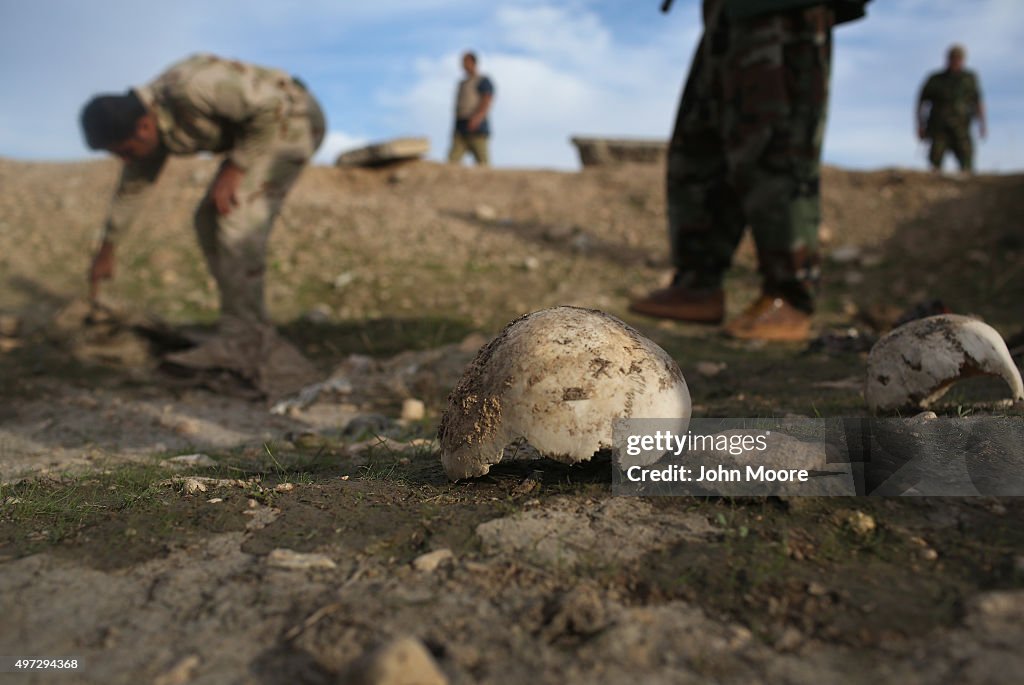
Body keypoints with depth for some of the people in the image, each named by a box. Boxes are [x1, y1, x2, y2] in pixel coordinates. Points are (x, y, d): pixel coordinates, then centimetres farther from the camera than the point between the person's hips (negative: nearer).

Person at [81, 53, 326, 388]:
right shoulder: (147, 122, -1)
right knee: (210, 222, 5)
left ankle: (237, 344, -15)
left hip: (292, 119, -9)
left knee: (237, 223, -18)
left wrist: (232, 170, -23)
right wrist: (106, 251, 19)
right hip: (261, 129, 9)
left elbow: (270, 107, -27)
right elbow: (133, 184, 12)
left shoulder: (188, 87, -30)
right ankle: (252, 330, 7)